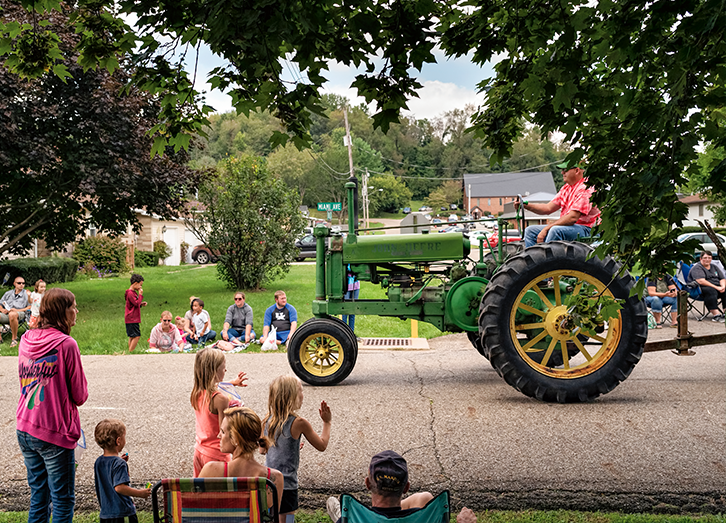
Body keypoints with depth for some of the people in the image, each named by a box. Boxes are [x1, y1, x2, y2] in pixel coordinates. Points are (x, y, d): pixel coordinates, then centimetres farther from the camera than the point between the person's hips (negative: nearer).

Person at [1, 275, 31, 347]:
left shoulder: (26, 294, 9)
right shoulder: (8, 293, 22)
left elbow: (30, 307, -2)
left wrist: (18, 310, -14)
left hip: (20, 314, -4)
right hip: (6, 314, 4)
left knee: (12, 314, -41)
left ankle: (14, 338, -27)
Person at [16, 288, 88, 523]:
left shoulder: (26, 340, 4)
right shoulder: (66, 344, -16)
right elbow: (79, 395, -11)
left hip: (24, 428, 7)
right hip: (55, 433, -7)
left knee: (38, 497, 18)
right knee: (63, 500, 4)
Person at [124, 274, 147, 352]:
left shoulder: (133, 292, 16)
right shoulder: (130, 293, -16)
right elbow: (136, 303, -20)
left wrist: (141, 304, 10)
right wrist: (140, 294, -14)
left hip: (133, 319, 11)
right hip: (132, 319, -11)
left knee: (132, 337, 12)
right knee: (137, 336, -11)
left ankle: (129, 352, 15)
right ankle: (130, 352, -10)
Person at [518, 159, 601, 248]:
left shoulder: (585, 189, -15)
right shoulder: (566, 188, 17)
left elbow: (573, 217, -23)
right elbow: (549, 208, 14)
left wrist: (546, 228, -22)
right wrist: (526, 205, 0)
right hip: (566, 227, 10)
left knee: (556, 230, -38)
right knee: (530, 231, 1)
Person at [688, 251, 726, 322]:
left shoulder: (714, 267, 21)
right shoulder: (697, 268, -4)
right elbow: (701, 281, -19)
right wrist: (716, 287, -22)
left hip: (717, 287, 7)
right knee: (711, 291, -38)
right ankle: (716, 314, -45)